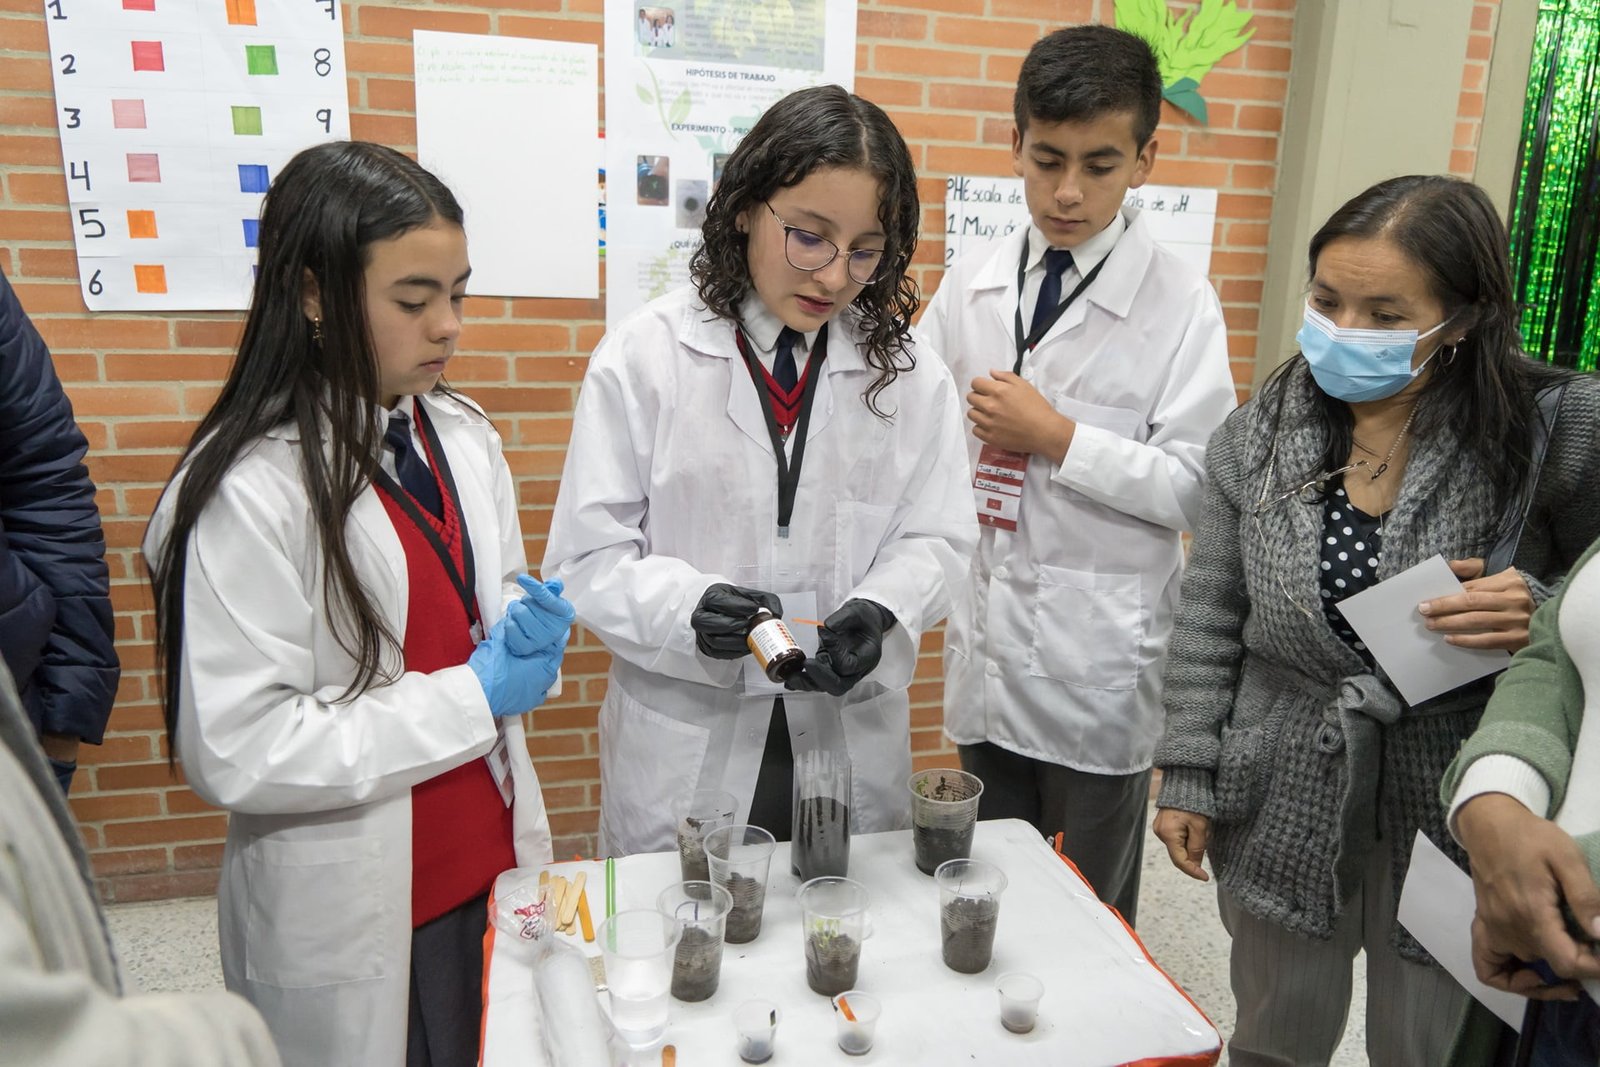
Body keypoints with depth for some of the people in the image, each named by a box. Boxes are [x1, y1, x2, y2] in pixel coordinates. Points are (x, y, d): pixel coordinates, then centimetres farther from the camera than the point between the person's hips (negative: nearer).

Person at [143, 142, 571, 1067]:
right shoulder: (248, 489, -20)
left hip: (494, 864, 6)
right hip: (358, 921, -6)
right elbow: (237, 750, -22)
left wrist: (529, 633, -9)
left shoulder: (464, 436, 1)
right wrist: (475, 697, -21)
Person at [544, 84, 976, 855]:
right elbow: (587, 556, -7)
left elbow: (935, 539, 2)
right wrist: (689, 604, -26)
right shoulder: (644, 355, -7)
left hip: (852, 737, 3)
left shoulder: (908, 372, 1)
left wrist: (878, 612, -18)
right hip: (684, 745, -2)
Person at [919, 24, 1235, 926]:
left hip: (1101, 666, -4)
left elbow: (1198, 489, -12)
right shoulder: (970, 285, 3)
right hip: (987, 647, 4)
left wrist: (1056, 438, -18)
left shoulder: (1181, 302, -9)